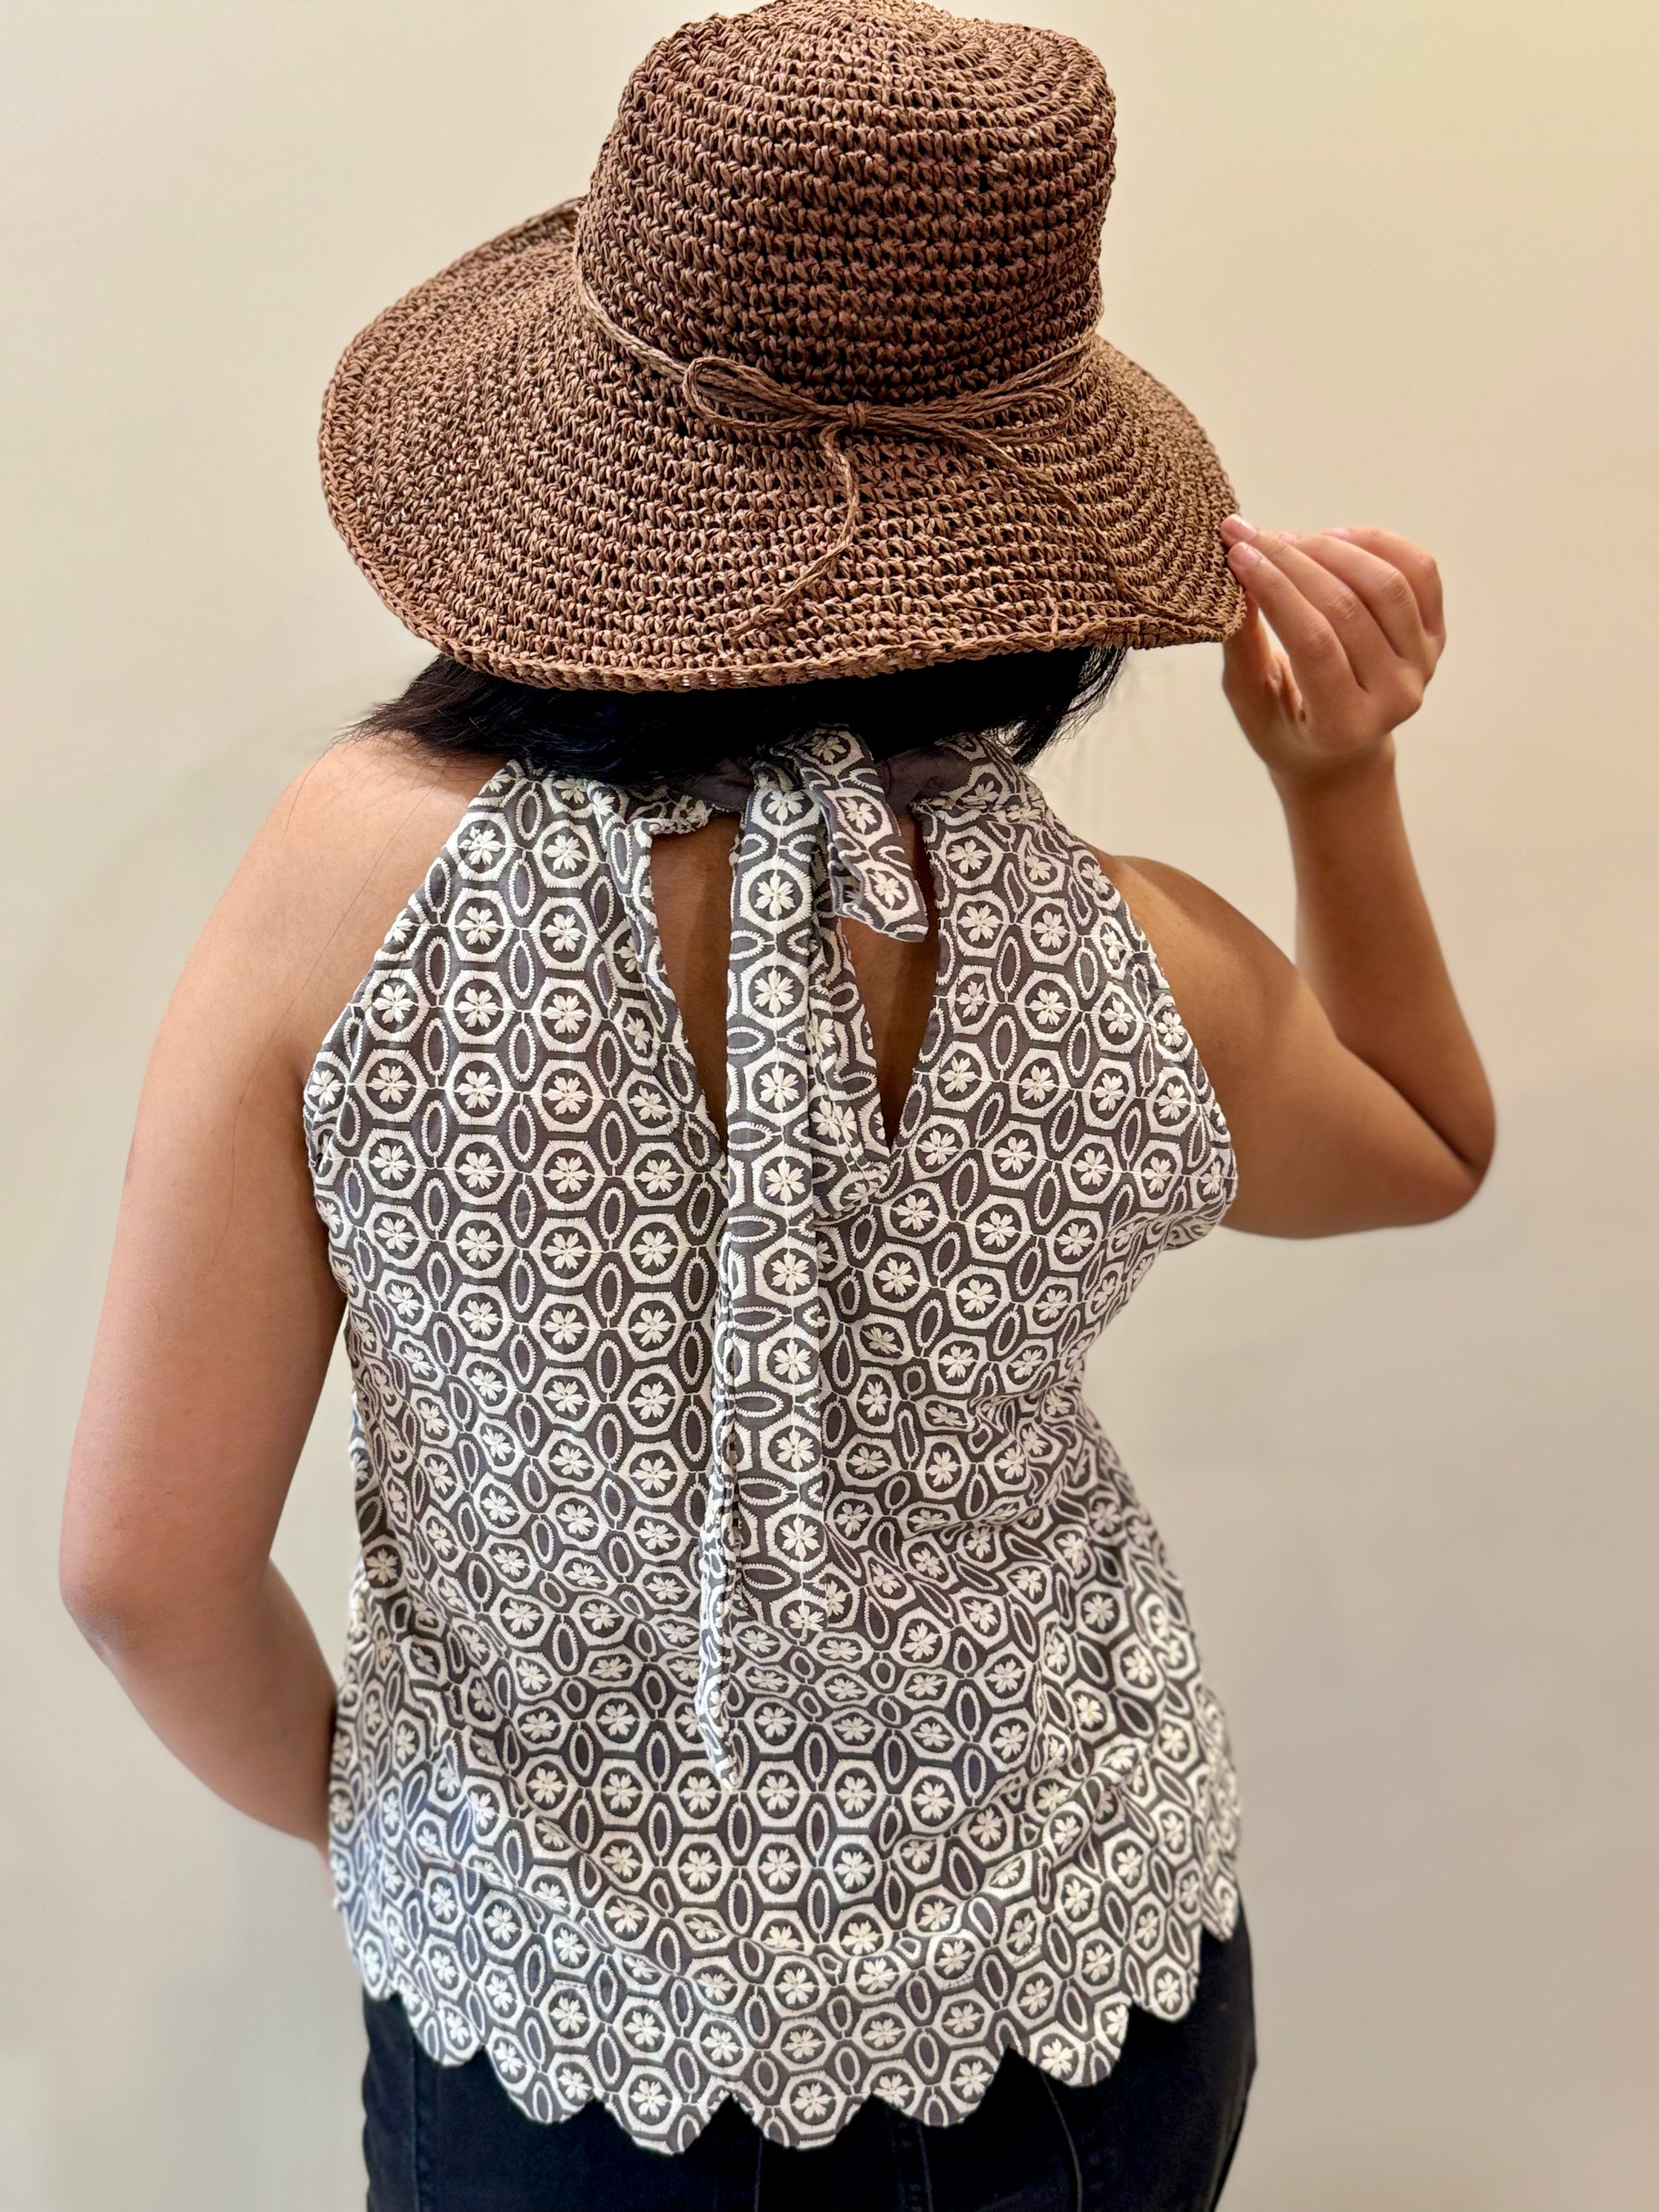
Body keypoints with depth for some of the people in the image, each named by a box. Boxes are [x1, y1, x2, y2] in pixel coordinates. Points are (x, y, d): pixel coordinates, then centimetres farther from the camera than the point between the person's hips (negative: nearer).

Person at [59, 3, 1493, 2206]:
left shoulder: (351, 883, -26)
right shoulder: (1143, 985, -22)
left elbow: (148, 1570, -17)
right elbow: (1432, 1148, 3)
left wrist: (351, 1802, 3)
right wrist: (1345, 787, -11)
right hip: (1077, 1986, 2)